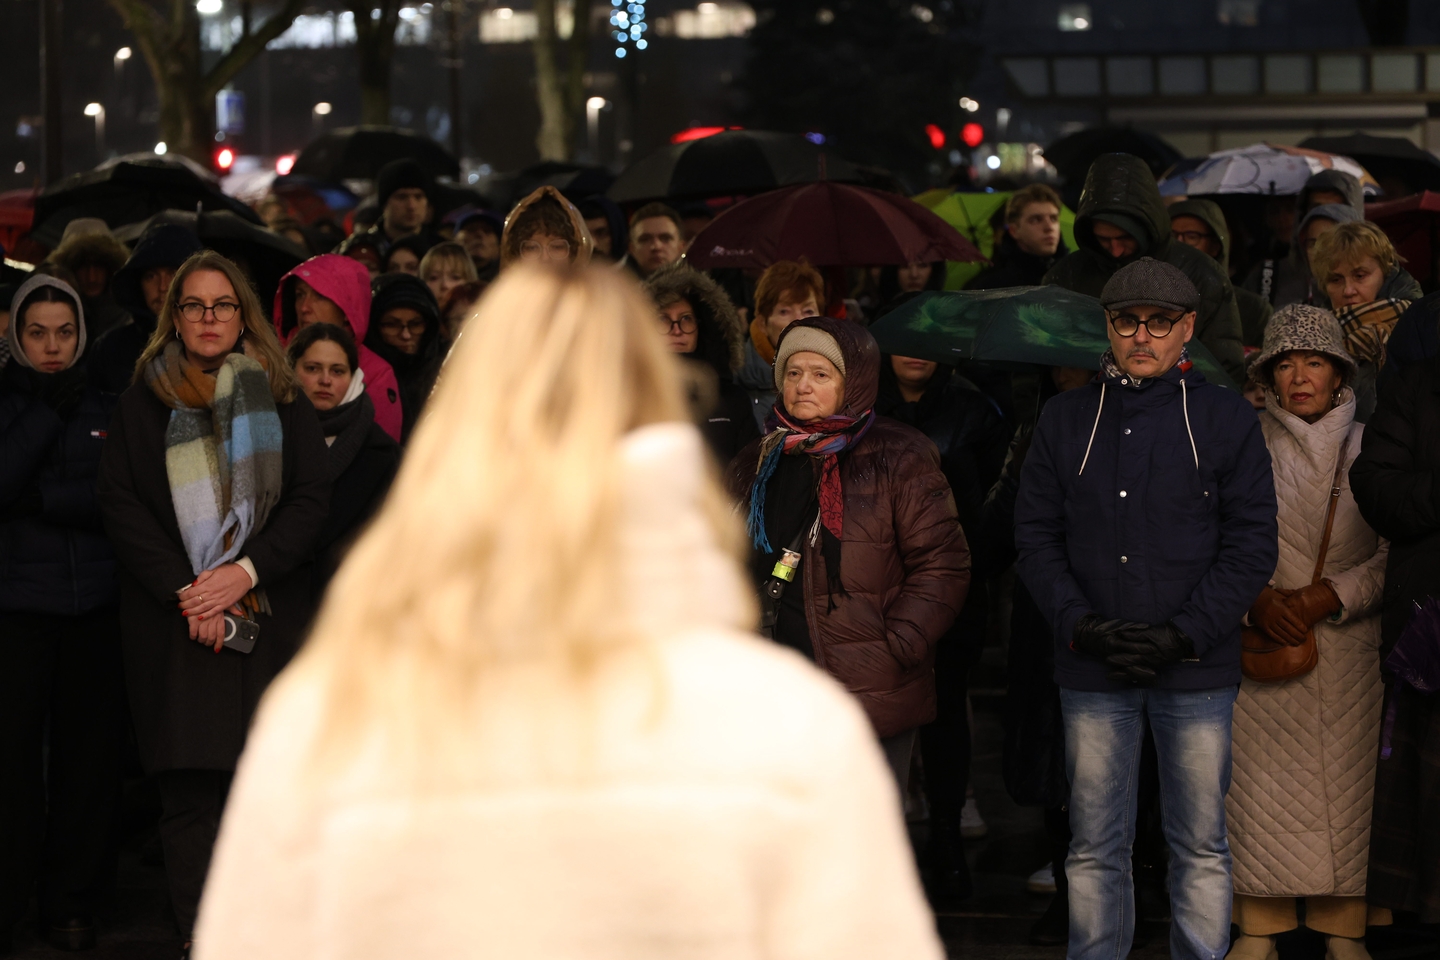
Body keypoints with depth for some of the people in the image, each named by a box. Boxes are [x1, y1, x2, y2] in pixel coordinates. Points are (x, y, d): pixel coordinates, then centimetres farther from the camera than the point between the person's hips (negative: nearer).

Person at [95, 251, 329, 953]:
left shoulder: (281, 399, 11)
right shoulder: (144, 402, 10)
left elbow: (311, 498, 5)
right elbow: (118, 502, 3)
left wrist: (246, 572, -9)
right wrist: (183, 591, -9)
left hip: (266, 616, 0)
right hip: (173, 623, 0)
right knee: (188, 789, -6)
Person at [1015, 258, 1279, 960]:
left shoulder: (1227, 420, 3)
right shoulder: (1065, 420, 9)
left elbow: (1251, 546, 0)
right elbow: (1036, 535, 7)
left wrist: (1182, 634, -10)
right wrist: (1081, 624, -8)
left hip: (1196, 670, -2)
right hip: (1092, 673, 2)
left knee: (1201, 846, 3)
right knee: (1095, 848, 6)